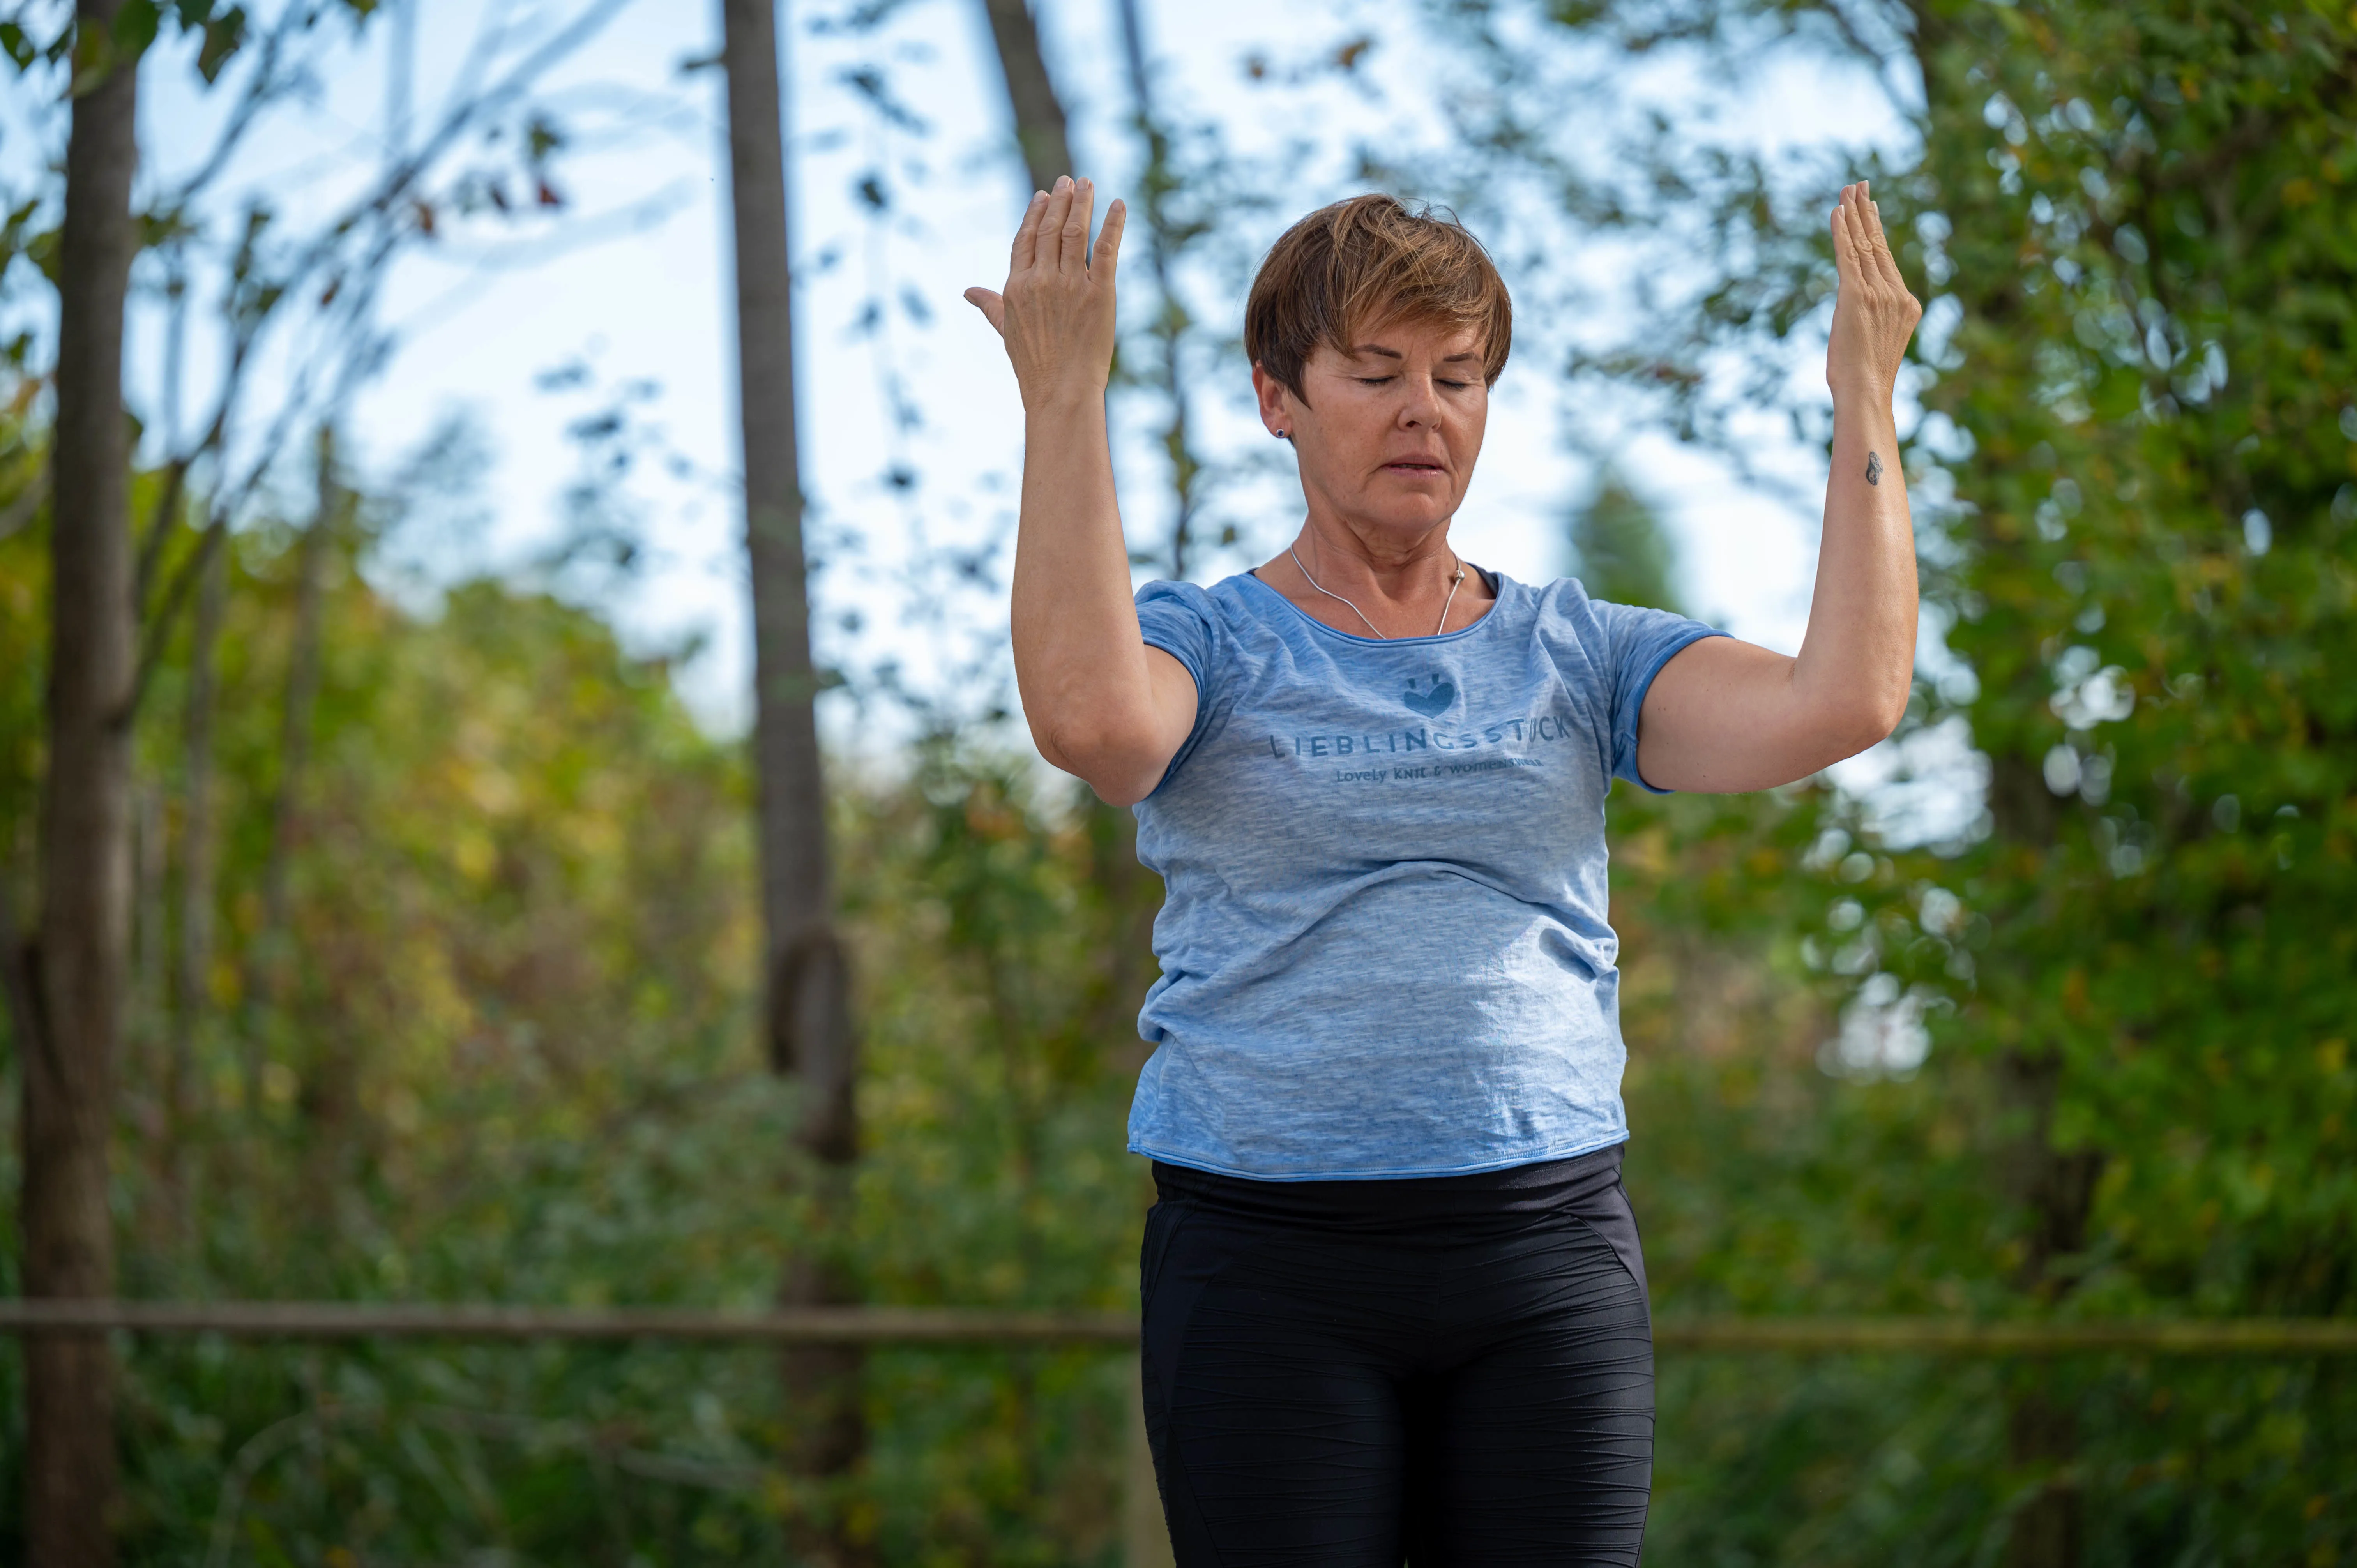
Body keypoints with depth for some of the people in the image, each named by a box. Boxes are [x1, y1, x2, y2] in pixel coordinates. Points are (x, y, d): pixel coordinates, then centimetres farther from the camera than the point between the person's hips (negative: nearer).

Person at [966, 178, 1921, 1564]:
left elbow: (1842, 705, -5)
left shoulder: (1581, 656, 11)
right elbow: (1089, 718, -22)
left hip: (1552, 1255, 2)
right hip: (1269, 1256, -2)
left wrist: (1865, 405, -5)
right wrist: (1063, 396, -21)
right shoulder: (1206, 646, 4)